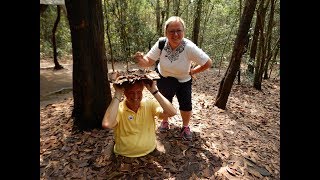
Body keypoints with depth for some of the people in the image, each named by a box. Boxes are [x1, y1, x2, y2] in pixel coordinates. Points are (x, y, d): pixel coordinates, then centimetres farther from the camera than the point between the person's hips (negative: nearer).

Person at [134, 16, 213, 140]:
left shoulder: (189, 47, -30)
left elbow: (208, 63, -21)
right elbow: (148, 62, -23)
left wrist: (192, 72, -15)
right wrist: (140, 60, -44)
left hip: (183, 81, -1)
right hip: (163, 77, 1)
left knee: (186, 105, -6)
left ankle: (185, 127, 26)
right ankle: (165, 122, 39)